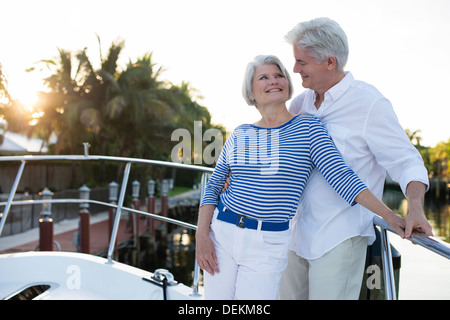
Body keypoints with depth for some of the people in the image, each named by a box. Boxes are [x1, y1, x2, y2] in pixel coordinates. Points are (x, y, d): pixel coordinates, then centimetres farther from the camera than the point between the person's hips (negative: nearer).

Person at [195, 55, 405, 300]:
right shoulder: (239, 134, 6)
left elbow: (341, 176, -12)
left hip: (269, 245, -3)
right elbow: (213, 186, 10)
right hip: (221, 233, 3)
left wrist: (389, 216, -22)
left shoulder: (307, 128, -3)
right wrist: (202, 235, -3)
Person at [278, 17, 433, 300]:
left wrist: (416, 209, -28)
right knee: (289, 295, 15)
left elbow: (406, 162, -11)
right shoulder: (305, 100, 8)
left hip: (340, 237, -7)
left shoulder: (369, 103, -13)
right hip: (300, 232, 7)